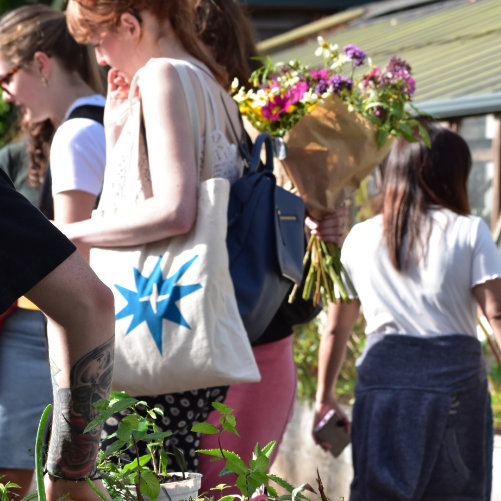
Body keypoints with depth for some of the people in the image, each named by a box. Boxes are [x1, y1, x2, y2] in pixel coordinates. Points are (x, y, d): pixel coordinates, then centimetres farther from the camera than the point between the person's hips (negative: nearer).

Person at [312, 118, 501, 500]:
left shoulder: (360, 238, 11)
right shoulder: (469, 232, 1)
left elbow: (336, 328, 14)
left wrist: (325, 397, 21)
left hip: (382, 372, 2)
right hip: (455, 373, -2)